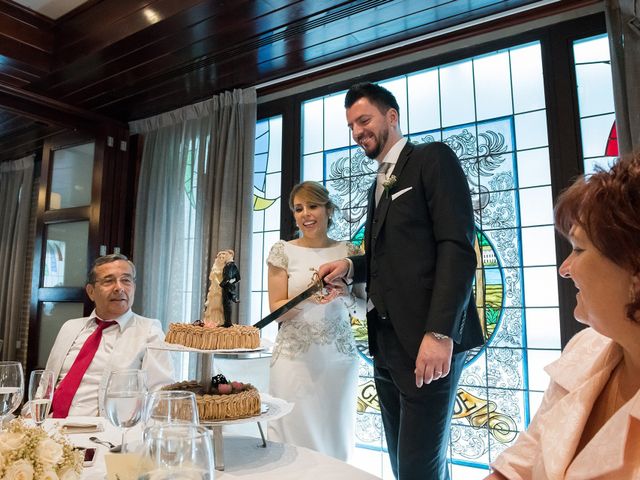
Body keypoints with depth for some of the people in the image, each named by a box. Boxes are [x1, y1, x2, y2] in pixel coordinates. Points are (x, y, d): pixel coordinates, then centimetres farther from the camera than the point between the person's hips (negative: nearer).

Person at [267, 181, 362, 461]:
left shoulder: (347, 251, 4)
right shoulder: (283, 251, -1)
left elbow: (361, 305, 7)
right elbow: (276, 309, -3)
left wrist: (344, 291, -14)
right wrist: (307, 297, -20)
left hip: (340, 356, 2)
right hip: (296, 356, -2)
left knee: (336, 437, 13)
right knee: (296, 438, 3)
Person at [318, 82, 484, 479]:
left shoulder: (433, 159, -2)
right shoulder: (379, 186, 22)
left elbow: (457, 248, -14)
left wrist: (440, 332, -22)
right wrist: (350, 267, 5)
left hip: (427, 341, -8)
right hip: (388, 343, 8)